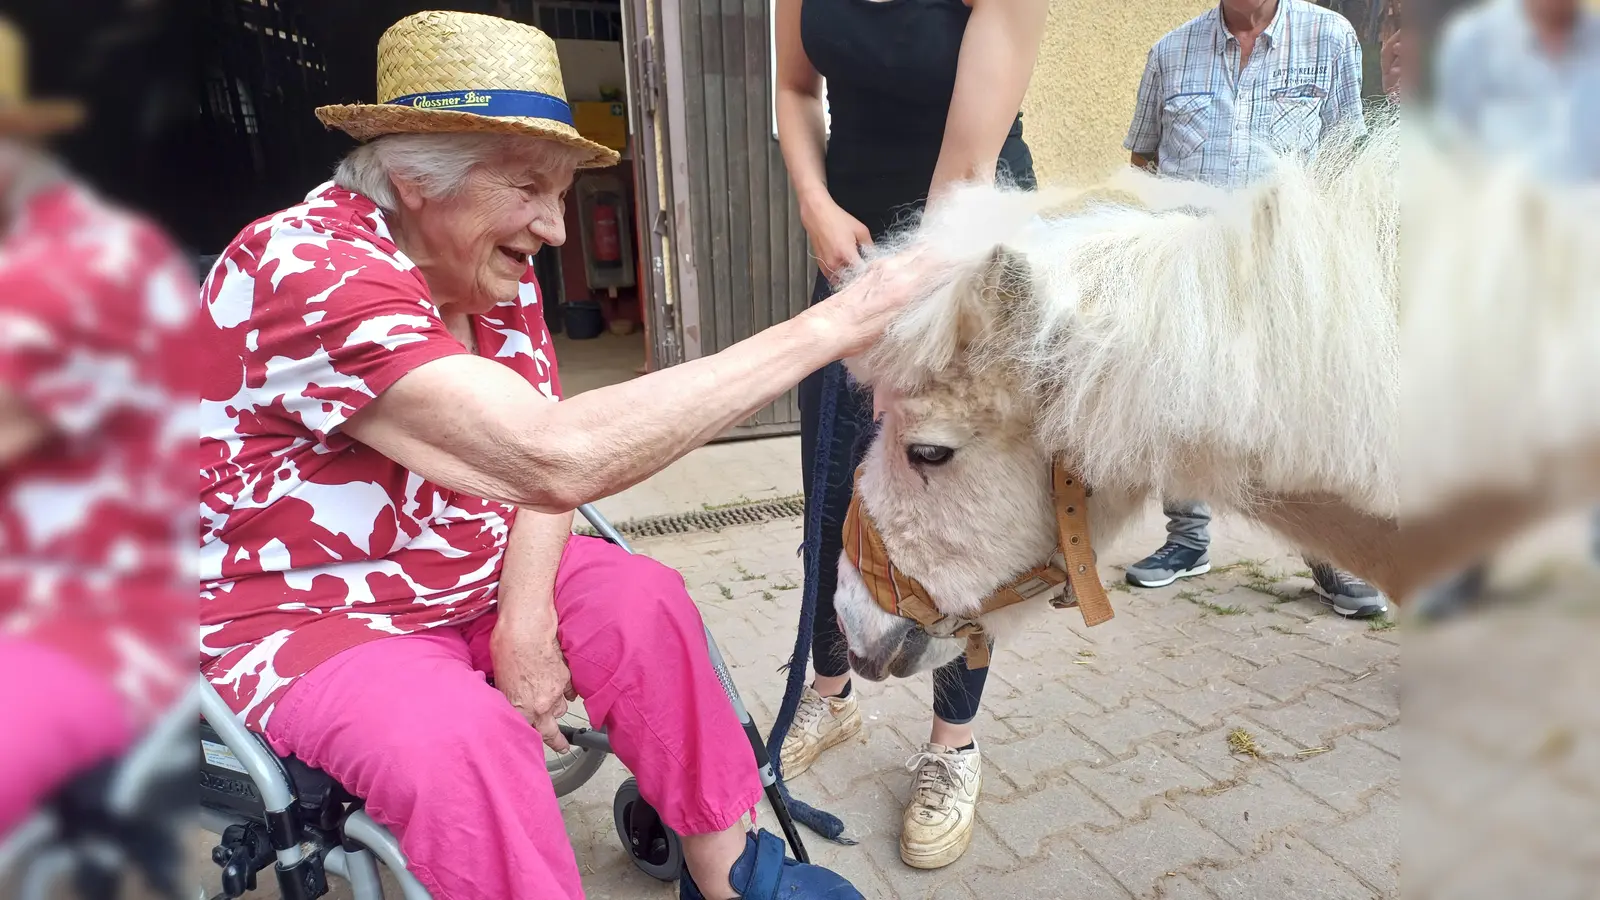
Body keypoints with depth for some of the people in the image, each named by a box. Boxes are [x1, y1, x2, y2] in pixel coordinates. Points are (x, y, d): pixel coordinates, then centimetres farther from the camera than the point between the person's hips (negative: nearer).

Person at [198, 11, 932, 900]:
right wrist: (827, 326, -41)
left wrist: (526, 615, -20)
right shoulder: (302, 268, -29)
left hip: (465, 578, 7)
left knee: (643, 601, -10)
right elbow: (558, 457, -43)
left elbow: (540, 451, -3)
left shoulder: (488, 264, -2)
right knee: (460, 738, -32)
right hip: (299, 613, -6)